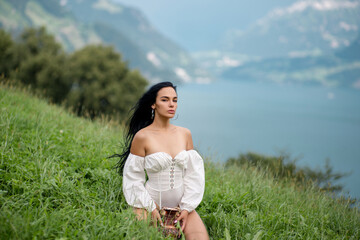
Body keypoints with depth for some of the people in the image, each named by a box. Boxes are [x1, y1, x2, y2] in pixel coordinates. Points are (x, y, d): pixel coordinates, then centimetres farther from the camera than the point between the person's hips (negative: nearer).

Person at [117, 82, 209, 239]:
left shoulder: (185, 134, 4)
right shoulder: (142, 136, -9)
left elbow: (193, 173, 5)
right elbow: (133, 178, -5)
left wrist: (186, 208, -3)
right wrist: (150, 208, -10)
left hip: (181, 203, 3)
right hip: (152, 202, -3)